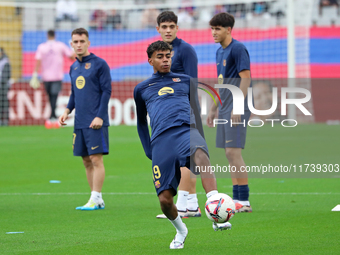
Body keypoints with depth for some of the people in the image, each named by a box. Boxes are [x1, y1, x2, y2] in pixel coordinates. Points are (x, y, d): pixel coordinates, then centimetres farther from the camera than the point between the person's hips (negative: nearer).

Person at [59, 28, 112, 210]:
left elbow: (107, 91, -7)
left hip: (95, 122, -7)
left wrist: (100, 116, -14)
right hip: (79, 123, 7)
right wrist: (67, 111, 8)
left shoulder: (99, 64, -4)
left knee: (96, 159, -8)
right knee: (86, 161, 6)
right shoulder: (73, 67, 16)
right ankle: (97, 200, 11)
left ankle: (95, 200, -7)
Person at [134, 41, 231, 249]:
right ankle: (180, 230, 25)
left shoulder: (185, 81, 25)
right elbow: (141, 122, 34)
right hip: (161, 140, 1)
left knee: (200, 154, -39)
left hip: (185, 130, -1)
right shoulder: (142, 89, 26)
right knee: (165, 199, -9)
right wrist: (149, 152, 21)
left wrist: (201, 142, 20)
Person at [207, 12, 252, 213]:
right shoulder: (220, 52, 17)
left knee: (233, 152, -13)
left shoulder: (238, 49, -11)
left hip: (236, 110, -9)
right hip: (224, 110, 9)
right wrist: (213, 110, 24)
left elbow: (245, 78, -16)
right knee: (230, 154, 8)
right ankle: (237, 200, 12)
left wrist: (237, 108, -21)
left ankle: (244, 201, -12)